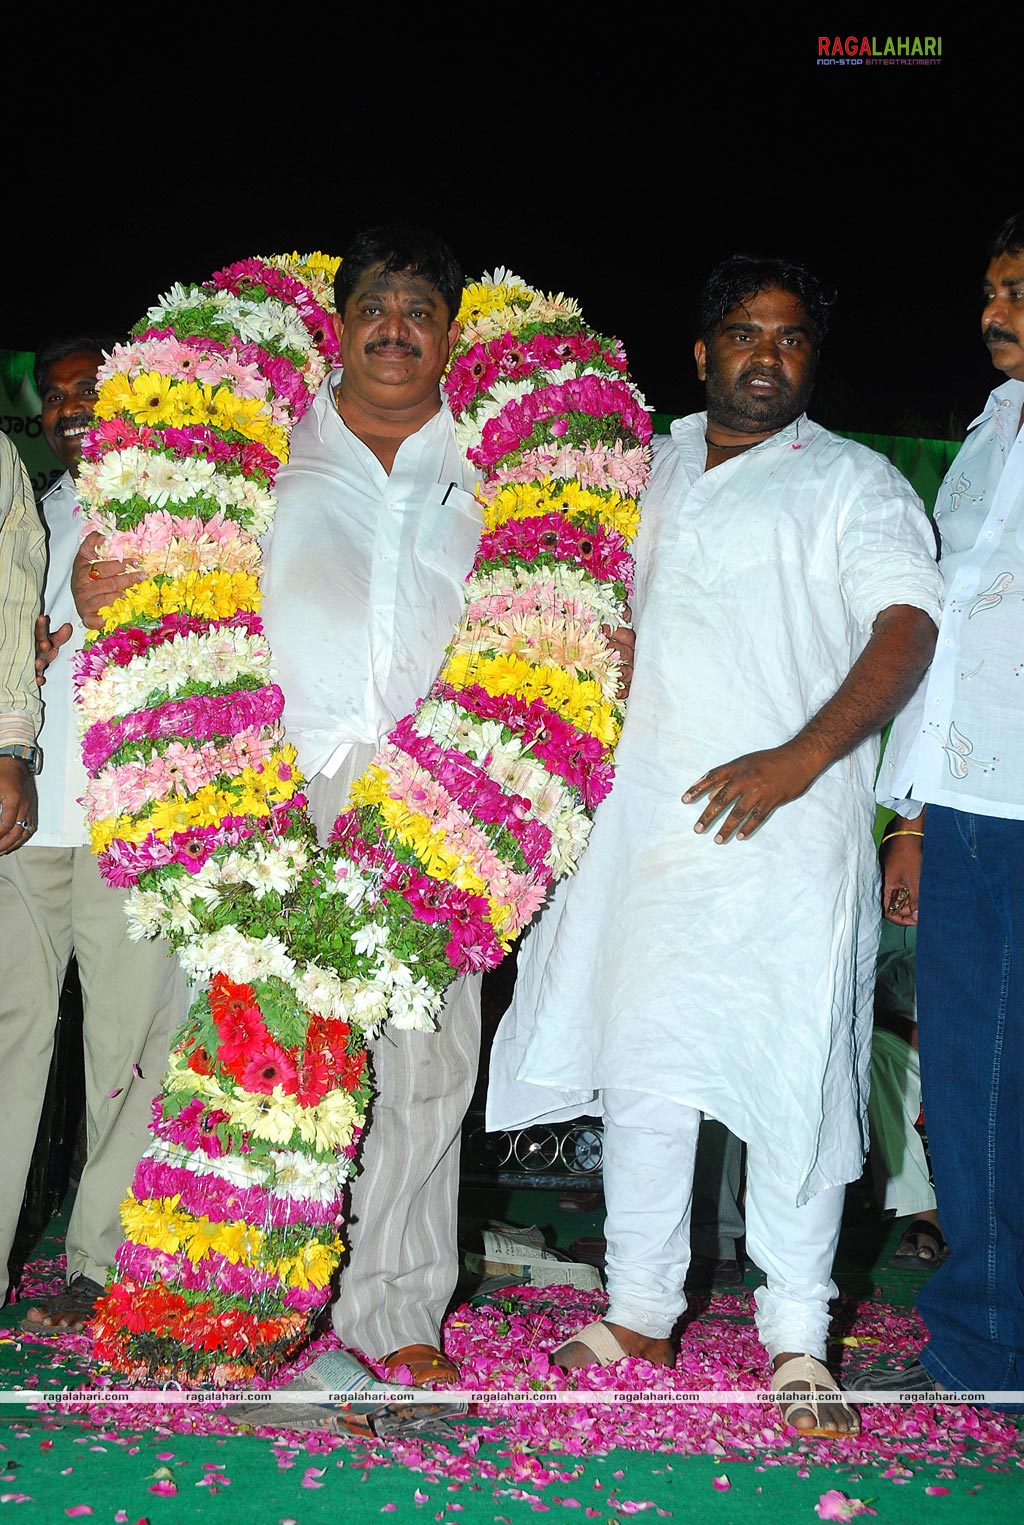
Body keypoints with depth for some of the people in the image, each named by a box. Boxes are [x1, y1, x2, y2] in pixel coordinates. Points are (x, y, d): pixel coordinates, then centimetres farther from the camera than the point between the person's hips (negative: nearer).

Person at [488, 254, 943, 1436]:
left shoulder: (853, 483, 3)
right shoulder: (660, 470, 19)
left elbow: (907, 628, -9)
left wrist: (801, 756, -21)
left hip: (788, 839, -5)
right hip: (649, 826, 5)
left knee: (794, 1085, -3)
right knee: (640, 1072, 7)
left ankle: (797, 1341, 9)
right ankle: (639, 1316, 20)